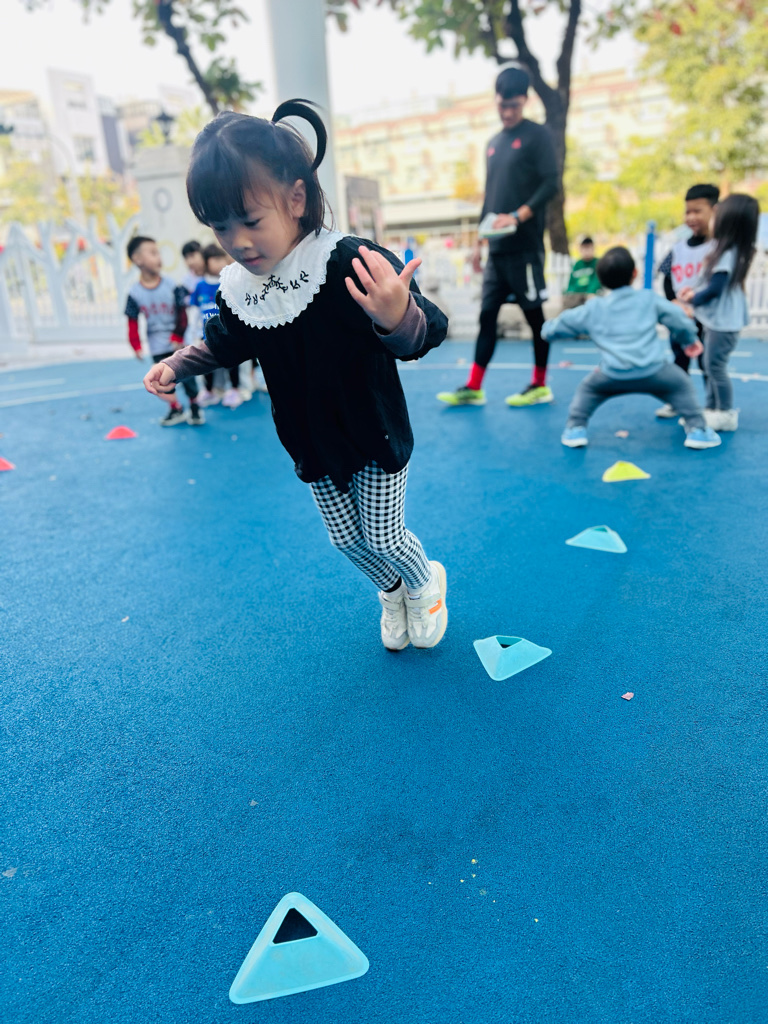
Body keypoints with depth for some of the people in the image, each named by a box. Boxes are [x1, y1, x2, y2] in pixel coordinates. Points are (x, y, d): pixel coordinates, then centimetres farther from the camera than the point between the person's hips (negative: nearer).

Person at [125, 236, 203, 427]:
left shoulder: (172, 287, -9)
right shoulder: (135, 293, -7)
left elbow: (182, 314, -5)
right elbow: (133, 323, -3)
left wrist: (178, 337, -9)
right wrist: (136, 346, -8)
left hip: (177, 344, -1)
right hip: (157, 348, 1)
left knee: (186, 375, 5)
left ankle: (195, 408, 20)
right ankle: (176, 410, 22)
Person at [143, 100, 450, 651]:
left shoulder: (350, 265, -27)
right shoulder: (237, 289, -10)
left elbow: (424, 335, -33)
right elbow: (227, 343, 14)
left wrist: (398, 319, -55)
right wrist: (177, 366, 2)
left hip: (376, 441, -5)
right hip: (312, 449, 5)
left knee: (383, 536, 6)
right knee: (346, 539, 18)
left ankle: (427, 585, 42)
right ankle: (392, 591, 51)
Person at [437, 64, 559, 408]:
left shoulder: (537, 135, 0)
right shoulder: (493, 143, 19)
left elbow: (551, 183, -9)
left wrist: (518, 216, -21)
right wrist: (479, 241, 18)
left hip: (524, 246, -7)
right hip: (497, 248, 7)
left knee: (534, 314, -1)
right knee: (487, 314, 4)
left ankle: (540, 386, 9)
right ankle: (473, 388, 7)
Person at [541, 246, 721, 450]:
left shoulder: (592, 309, 12)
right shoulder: (649, 298, 11)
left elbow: (551, 330, 17)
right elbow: (680, 321, 13)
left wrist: (549, 328, 42)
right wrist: (690, 340, 33)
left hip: (614, 375, 0)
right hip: (654, 371, 0)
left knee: (587, 390, 26)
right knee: (682, 387, 23)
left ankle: (575, 429, 13)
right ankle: (697, 430, 13)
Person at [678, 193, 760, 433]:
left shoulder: (727, 255, -22)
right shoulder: (729, 251, 9)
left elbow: (715, 288, -20)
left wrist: (694, 301, -5)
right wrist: (695, 293, 3)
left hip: (723, 322, -10)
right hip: (716, 320, 10)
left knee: (715, 366, -3)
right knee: (712, 366, 17)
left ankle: (726, 414, 7)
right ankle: (712, 409, 27)